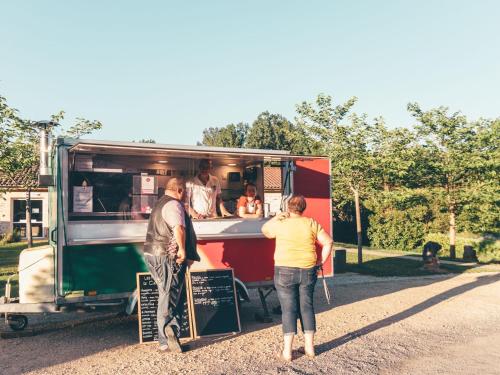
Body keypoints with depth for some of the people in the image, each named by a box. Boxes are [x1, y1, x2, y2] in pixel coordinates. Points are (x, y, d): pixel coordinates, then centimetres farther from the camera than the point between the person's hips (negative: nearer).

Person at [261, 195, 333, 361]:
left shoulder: (281, 224, -3)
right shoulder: (311, 223, 2)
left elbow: (265, 230, 16)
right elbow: (328, 242, 1)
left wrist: (277, 217, 13)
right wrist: (321, 262, 7)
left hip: (285, 271, -2)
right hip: (308, 271, 3)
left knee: (288, 309, 2)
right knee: (306, 307, 12)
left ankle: (287, 351, 5)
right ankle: (309, 347, 20)